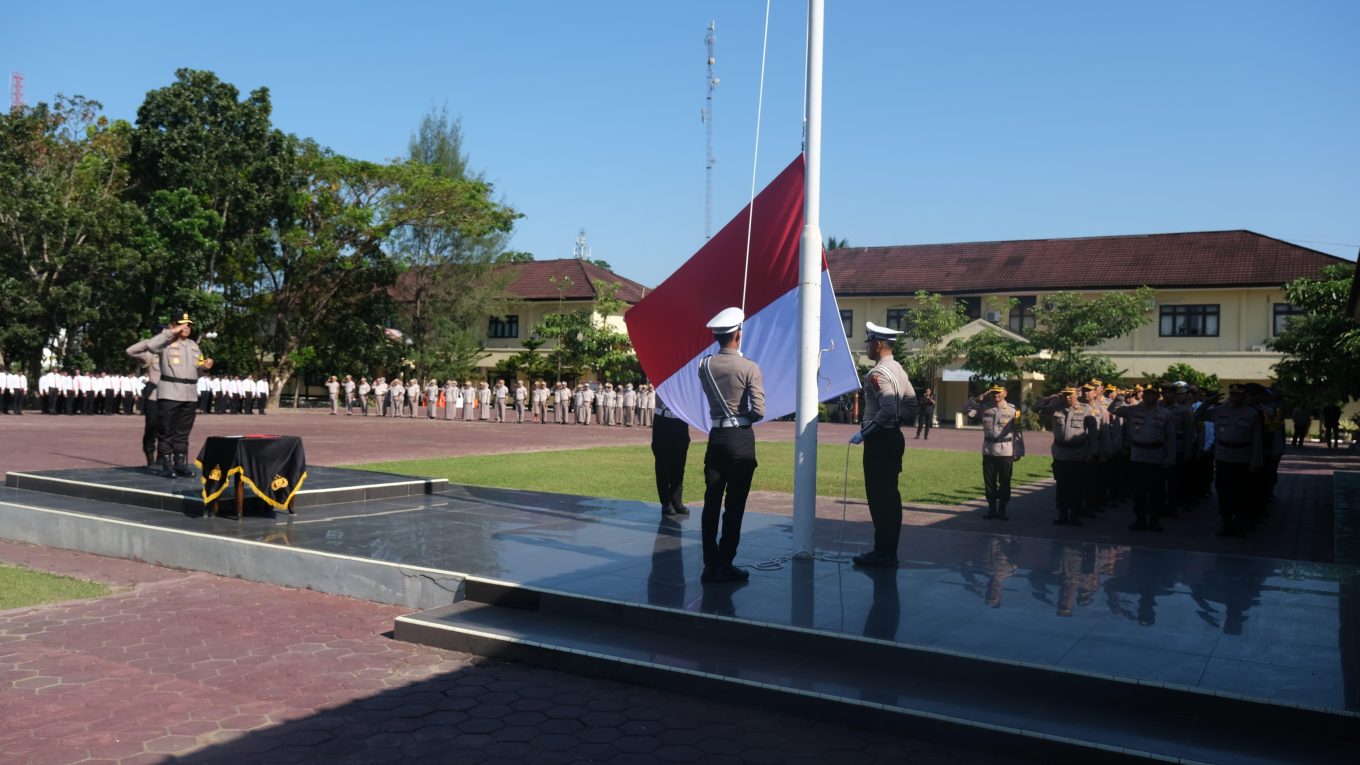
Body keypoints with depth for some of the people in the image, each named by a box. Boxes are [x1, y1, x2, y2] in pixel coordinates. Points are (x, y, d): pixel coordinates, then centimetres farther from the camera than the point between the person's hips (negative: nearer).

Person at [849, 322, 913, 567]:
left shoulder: (878, 373, -17)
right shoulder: (898, 369, 13)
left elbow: (887, 409, -26)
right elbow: (911, 399, 20)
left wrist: (863, 432, -19)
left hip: (880, 439, -10)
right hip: (894, 436, 10)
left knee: (879, 497, -4)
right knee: (890, 496, 13)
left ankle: (883, 553, 0)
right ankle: (889, 551, 19)